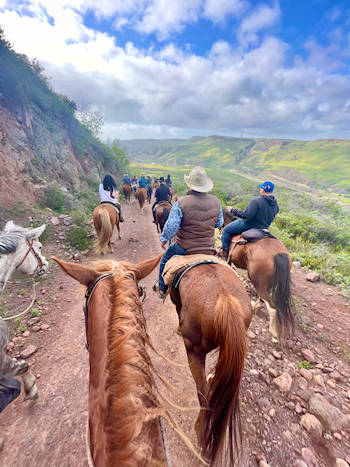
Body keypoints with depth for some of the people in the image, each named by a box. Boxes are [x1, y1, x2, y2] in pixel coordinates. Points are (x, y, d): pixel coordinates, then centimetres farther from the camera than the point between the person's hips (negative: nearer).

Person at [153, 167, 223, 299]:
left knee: (165, 260, 23)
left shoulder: (181, 203, -22)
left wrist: (163, 239, 0)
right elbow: (219, 223, 6)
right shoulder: (216, 202, -7)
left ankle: (162, 289, 39)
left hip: (185, 247, -3)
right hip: (209, 246, 4)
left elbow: (171, 227, -18)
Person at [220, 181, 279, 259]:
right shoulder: (276, 204, 0)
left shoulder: (256, 201, -26)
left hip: (248, 225, -9)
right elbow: (272, 216, 15)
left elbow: (246, 215, -30)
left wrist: (232, 210, -19)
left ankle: (225, 251, 11)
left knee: (226, 230, 6)